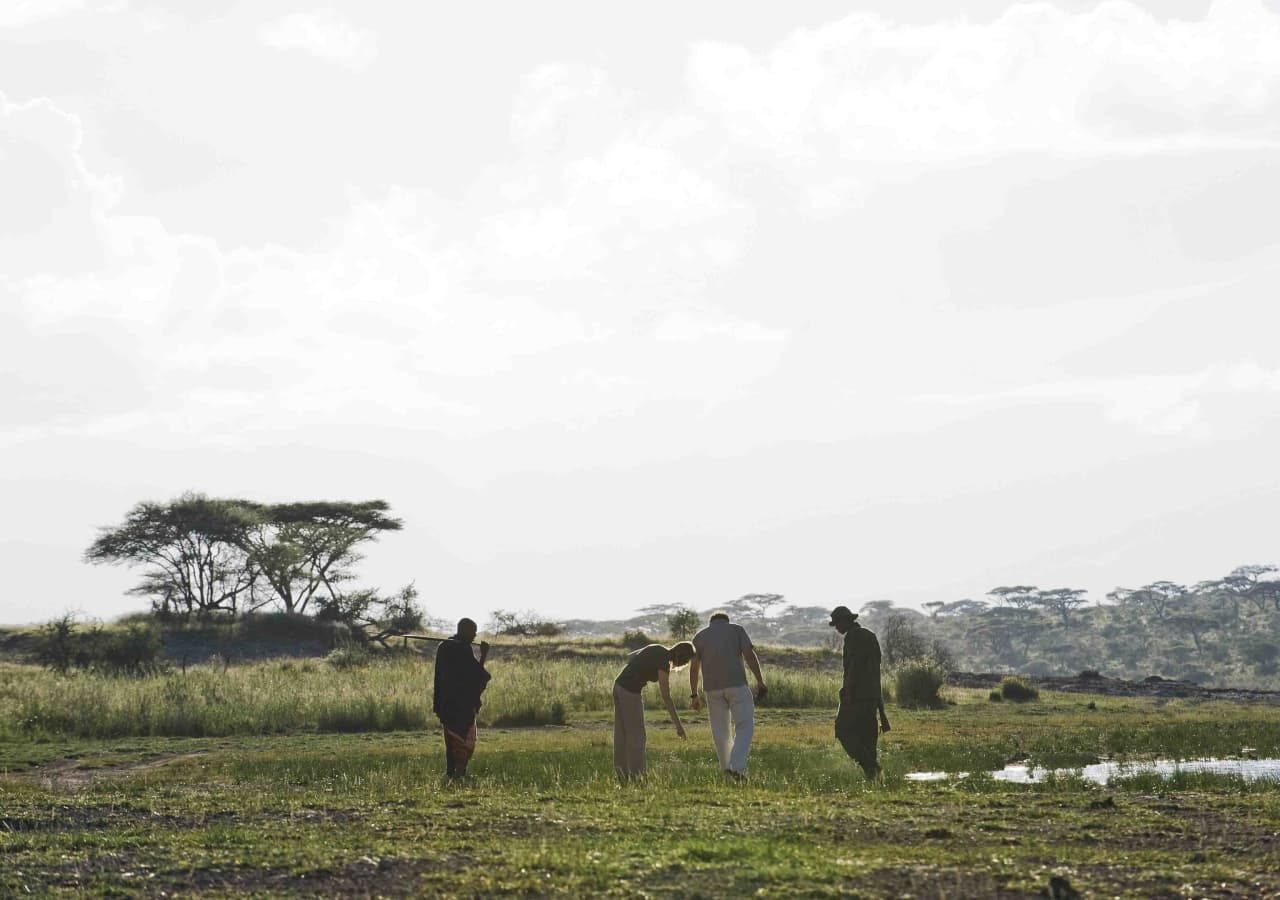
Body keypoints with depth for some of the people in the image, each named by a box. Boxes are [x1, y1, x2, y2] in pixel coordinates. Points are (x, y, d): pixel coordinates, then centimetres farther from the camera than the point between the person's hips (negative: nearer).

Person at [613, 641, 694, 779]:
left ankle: (623, 775, 14)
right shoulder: (664, 664, -16)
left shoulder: (656, 649, 10)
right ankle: (637, 777, 5)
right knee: (636, 735, 1)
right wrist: (678, 724, -14)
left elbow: (630, 658, 23)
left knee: (622, 733, 12)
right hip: (629, 692, -9)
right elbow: (666, 697, -17)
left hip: (619, 686, 9)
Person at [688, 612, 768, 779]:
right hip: (737, 684, -3)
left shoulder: (699, 637, 13)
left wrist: (694, 696, 11)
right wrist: (760, 682, -8)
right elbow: (750, 654, -5)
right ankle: (736, 767, -15)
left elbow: (694, 668, 7)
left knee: (720, 731, 14)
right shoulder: (737, 630, 8)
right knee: (744, 728, 2)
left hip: (713, 688, 3)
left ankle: (728, 770, 22)